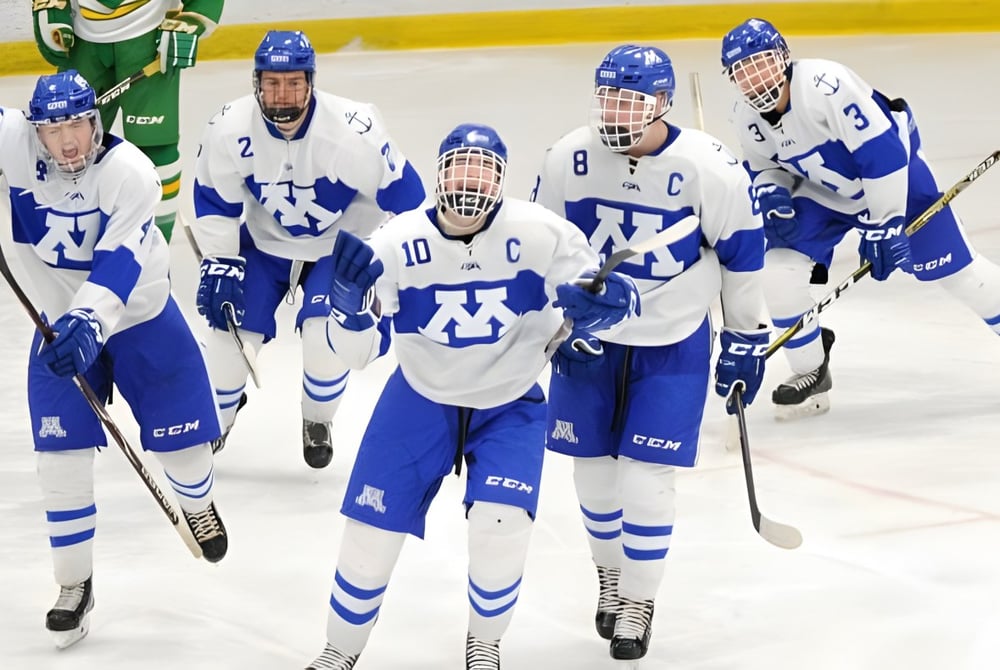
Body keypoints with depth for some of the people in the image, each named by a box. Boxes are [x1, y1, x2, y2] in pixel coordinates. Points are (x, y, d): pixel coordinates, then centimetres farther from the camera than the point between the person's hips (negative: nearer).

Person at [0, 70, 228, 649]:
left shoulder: (130, 172, -27)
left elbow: (118, 262, -34)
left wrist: (90, 322, -50)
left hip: (140, 317, -2)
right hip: (62, 320, 2)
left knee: (182, 438, 7)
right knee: (62, 455, -5)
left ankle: (198, 503, 44)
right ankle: (75, 585, 9)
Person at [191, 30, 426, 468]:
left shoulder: (352, 130, -32)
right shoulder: (229, 129, -23)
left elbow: (400, 193, -19)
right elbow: (214, 199, -7)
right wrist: (220, 261, -12)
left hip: (339, 244, -2)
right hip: (263, 241, 2)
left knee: (326, 335, -19)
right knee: (231, 328, -6)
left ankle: (318, 424, 10)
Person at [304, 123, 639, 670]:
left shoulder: (540, 234, -22)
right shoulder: (398, 244, -19)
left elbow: (615, 298, -15)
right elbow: (357, 350, -17)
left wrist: (602, 303, -40)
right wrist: (349, 296, -39)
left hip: (510, 404, -1)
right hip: (421, 398, 1)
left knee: (500, 527, -19)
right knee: (372, 528, 1)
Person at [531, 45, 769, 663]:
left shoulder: (710, 167, -20)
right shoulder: (569, 159, -12)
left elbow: (744, 253, -7)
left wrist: (747, 339, -1)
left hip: (673, 349, -3)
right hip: (586, 339, 3)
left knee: (646, 480, -6)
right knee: (593, 471, 11)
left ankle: (638, 602, 15)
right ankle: (611, 576, 38)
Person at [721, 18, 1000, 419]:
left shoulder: (825, 85, -35)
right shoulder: (747, 120, -13)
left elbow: (883, 152, -32)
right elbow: (765, 167, 7)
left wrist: (882, 226, -28)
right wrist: (770, 194, -17)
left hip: (894, 175, -5)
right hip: (823, 193, 5)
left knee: (951, 269, -1)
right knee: (778, 271, -10)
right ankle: (811, 372, 8)